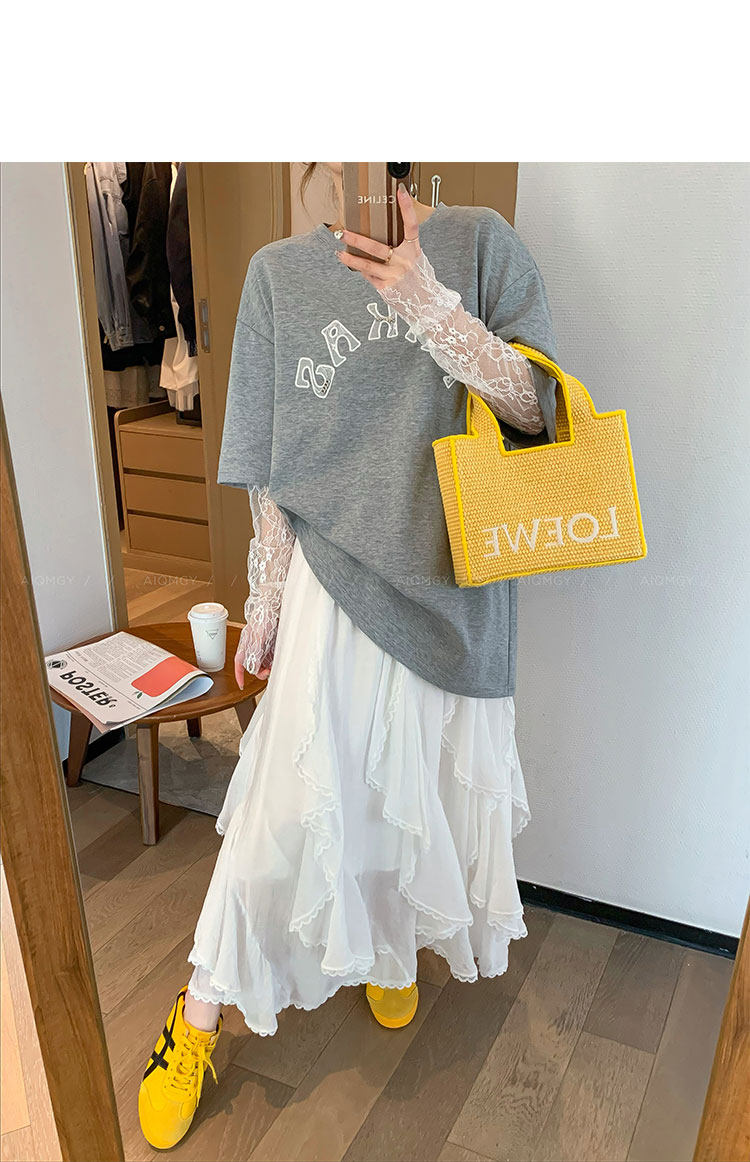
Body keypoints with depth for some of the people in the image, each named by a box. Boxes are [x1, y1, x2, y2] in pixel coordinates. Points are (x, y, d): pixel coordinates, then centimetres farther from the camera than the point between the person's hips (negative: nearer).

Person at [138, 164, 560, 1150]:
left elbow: (538, 406, -7)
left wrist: (429, 304, -20)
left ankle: (389, 943, 45)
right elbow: (272, 470, 2)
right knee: (293, 791, 1)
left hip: (454, 585, 2)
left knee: (425, 779, 16)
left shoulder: (480, 243, 1)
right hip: (333, 577, -1)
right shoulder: (279, 271, 2)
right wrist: (264, 604, 3)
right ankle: (199, 1017, 22)